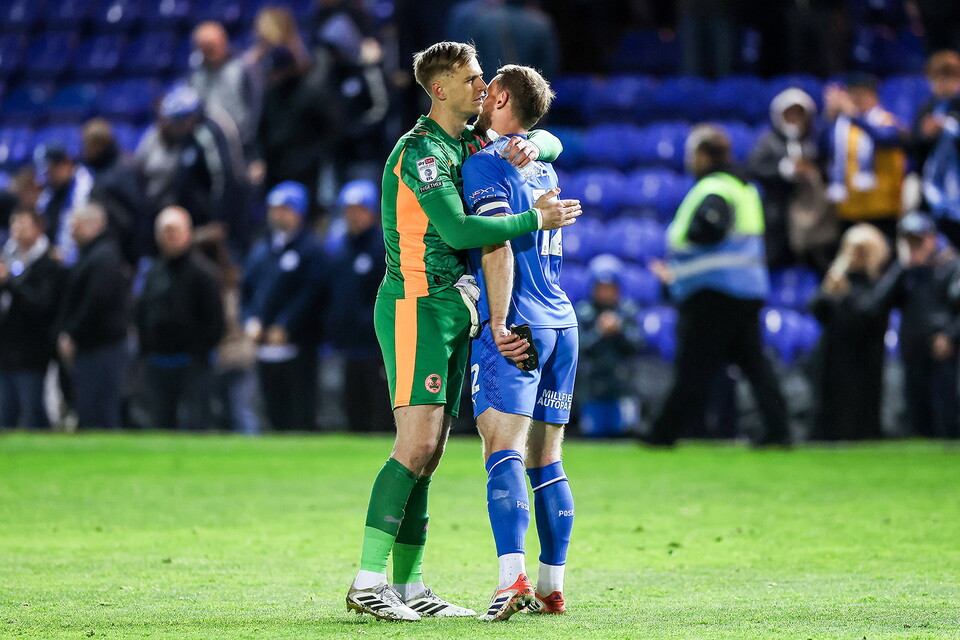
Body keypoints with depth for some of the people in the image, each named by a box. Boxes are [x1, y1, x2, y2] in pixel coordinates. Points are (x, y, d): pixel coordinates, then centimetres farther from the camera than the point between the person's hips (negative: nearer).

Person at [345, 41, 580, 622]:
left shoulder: (470, 141, 15)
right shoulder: (420, 151, -13)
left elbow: (552, 143, 23)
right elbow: (459, 230, -23)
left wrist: (531, 146, -1)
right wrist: (537, 219, -16)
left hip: (452, 312, 9)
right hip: (416, 306, -9)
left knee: (429, 454, 6)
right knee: (417, 446, -17)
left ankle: (410, 585, 7)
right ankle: (368, 582, -20)